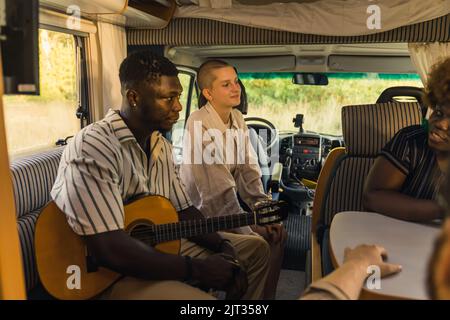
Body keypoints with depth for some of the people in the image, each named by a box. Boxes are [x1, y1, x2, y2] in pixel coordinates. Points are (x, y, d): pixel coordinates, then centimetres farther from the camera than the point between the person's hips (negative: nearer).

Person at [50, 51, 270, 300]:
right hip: (106, 274, -8)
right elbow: (110, 249, -31)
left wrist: (223, 247, -8)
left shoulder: (161, 145, 5)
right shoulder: (92, 146, -23)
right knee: (199, 295, -34)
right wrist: (199, 270, -26)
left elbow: (182, 210, 8)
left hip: (159, 246, 8)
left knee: (255, 249, 11)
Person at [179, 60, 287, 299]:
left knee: (277, 233, 2)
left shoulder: (237, 118, 2)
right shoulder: (199, 123, -23)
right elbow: (218, 187, -26)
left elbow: (248, 169, 2)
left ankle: (265, 296, 18)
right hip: (203, 214, -8)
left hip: (228, 208, 8)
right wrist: (247, 232, -23)